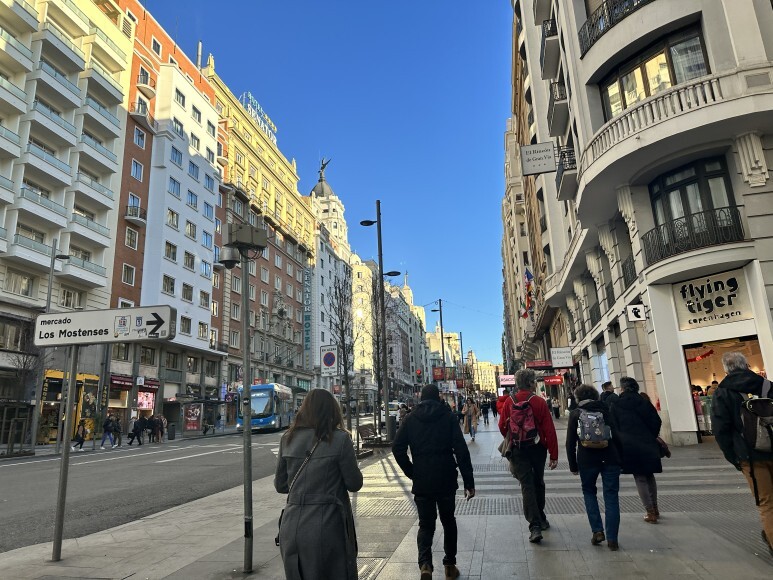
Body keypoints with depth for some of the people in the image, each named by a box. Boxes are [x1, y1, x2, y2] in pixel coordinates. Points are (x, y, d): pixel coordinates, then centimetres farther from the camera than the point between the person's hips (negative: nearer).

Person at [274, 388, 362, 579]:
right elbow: (354, 484, -5)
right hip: (328, 526, -4)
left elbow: (280, 485, 9)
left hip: (293, 527, 4)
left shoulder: (288, 439, 2)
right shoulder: (340, 438, -10)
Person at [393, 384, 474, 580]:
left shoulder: (410, 419, 1)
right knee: (448, 521, 20)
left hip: (421, 482, 1)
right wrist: (469, 482, -7)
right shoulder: (448, 417, -3)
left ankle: (425, 563, -11)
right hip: (446, 480, 0)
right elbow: (461, 450, -9)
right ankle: (450, 564, 27)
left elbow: (397, 448, -5)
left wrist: (412, 472, 4)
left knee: (425, 524, 10)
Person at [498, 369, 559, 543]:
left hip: (518, 450, 0)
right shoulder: (540, 402, -9)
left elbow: (502, 427, 2)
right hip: (538, 448, 0)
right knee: (538, 483, 19)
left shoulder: (509, 402, -5)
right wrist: (554, 455, -4)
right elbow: (549, 430, -10)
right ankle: (541, 519, 32)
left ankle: (535, 526, -10)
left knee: (527, 485, 0)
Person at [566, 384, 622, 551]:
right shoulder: (605, 410, 8)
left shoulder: (575, 414, 2)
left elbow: (570, 442, -1)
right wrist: (618, 459, 11)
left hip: (587, 459, -1)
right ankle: (612, 539, 5)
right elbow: (617, 436, 6)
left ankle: (597, 531, 6)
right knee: (611, 496, 7)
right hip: (610, 459, 2)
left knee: (589, 492, 18)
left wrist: (573, 465, 5)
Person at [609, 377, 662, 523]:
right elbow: (656, 421, 1)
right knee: (649, 476, 20)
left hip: (629, 446, -3)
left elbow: (614, 428, -2)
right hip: (648, 445, 3)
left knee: (640, 478, 4)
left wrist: (620, 444, 9)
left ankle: (650, 513, 1)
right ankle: (655, 508, 29)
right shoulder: (643, 402, 3)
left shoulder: (616, 406, -2)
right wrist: (651, 438, 13)